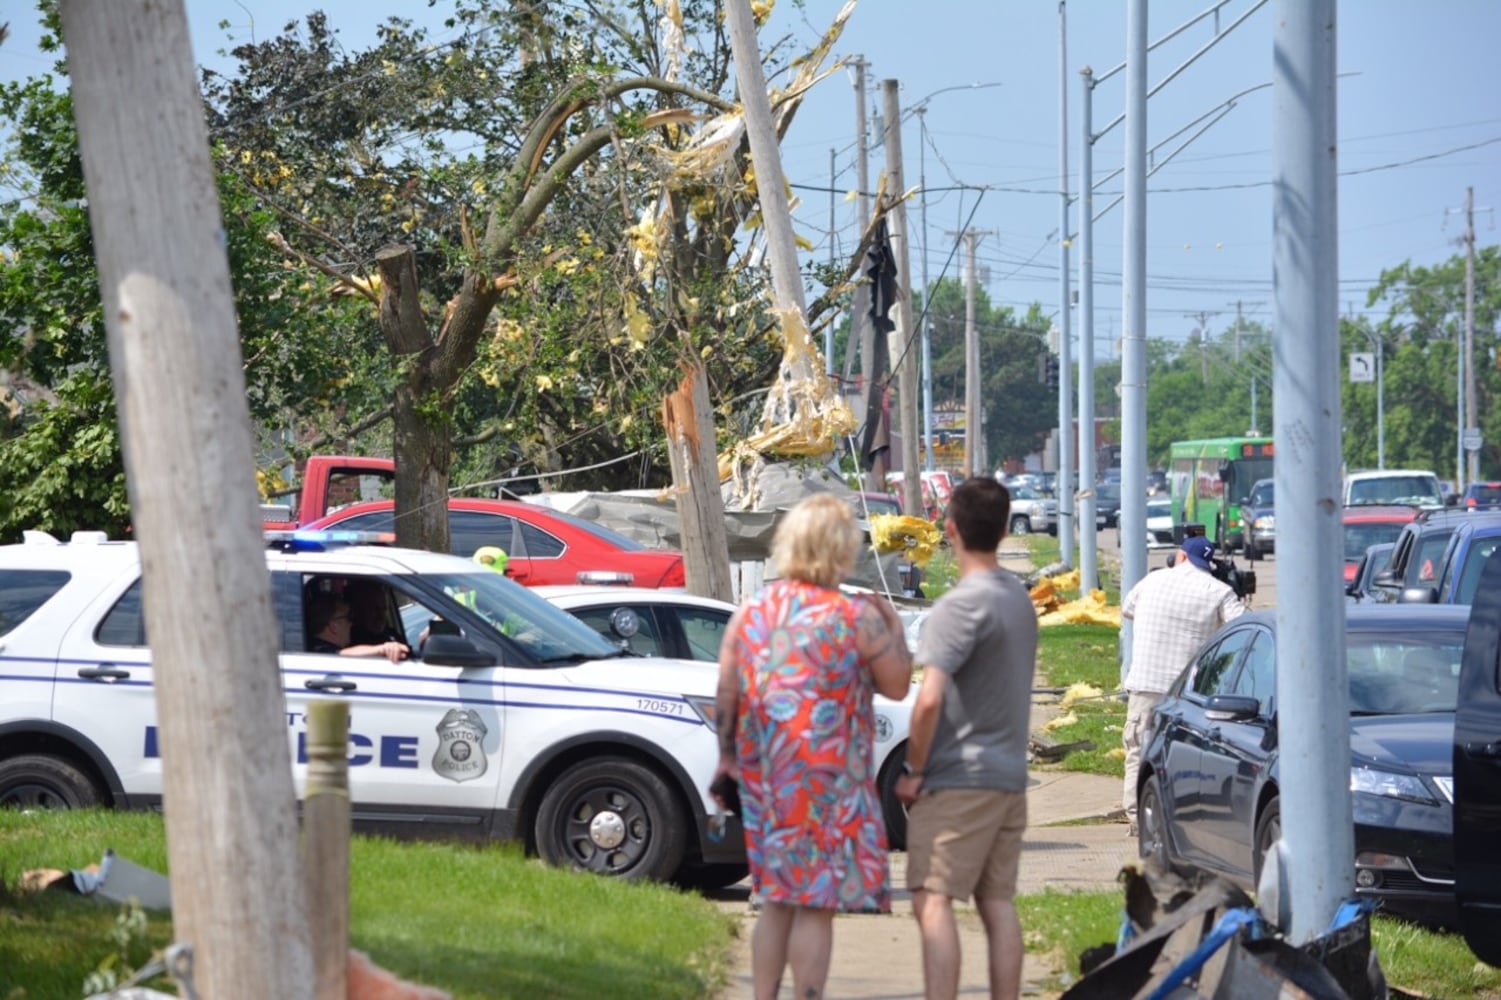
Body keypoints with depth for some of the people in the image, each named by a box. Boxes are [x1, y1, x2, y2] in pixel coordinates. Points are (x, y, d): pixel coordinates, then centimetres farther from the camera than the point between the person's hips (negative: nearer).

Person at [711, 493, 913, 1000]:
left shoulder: (752, 611, 4)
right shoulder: (858, 617, -10)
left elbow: (727, 696, 5)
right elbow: (896, 685, 0)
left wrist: (728, 757, 15)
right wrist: (893, 627, 13)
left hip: (764, 781, 6)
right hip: (829, 782, -5)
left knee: (776, 902, 15)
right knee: (816, 906, -1)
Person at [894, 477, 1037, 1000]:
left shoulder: (960, 606, -15)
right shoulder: (1020, 598, 12)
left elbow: (929, 699, -22)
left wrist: (913, 771, -10)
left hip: (957, 780, -8)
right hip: (1009, 777, 8)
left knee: (933, 902, -8)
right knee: (998, 903, 9)